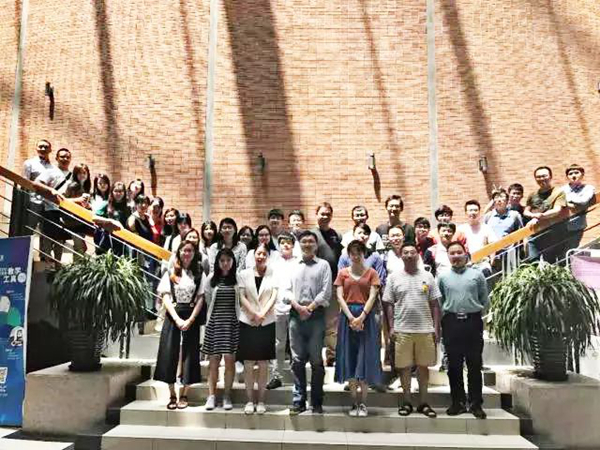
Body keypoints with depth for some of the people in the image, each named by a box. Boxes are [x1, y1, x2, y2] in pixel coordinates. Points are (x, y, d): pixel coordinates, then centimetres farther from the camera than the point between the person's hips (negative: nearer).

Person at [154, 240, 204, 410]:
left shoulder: (199, 275, 6)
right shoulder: (170, 274, 6)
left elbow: (200, 299, 0)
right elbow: (165, 298, -2)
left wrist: (190, 320, -13)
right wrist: (177, 319, -13)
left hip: (192, 318, 0)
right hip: (173, 317, 0)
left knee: (189, 355, 1)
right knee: (169, 355, -1)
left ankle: (183, 395, 12)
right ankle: (172, 395, 10)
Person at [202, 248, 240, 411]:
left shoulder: (238, 279, 1)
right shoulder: (211, 279, 4)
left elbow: (242, 300, 3)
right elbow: (208, 300, 10)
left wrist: (238, 317, 1)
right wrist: (216, 313, 11)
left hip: (232, 322, -1)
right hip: (214, 321, 1)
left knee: (230, 359, 0)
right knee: (213, 360, 4)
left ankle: (227, 396, 11)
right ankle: (211, 396, 11)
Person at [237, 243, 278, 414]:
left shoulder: (273, 274, 2)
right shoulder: (244, 274, 4)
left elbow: (274, 296, -4)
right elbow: (242, 296, -1)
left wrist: (263, 313, -16)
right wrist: (254, 313, -11)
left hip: (267, 322, 0)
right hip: (247, 322, 1)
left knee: (263, 364, 5)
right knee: (248, 363, 3)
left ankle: (261, 400, 15)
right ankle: (250, 399, 14)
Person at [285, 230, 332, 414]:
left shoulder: (323, 265, 6)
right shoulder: (293, 266, 14)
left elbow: (326, 292, -3)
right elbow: (287, 290, 8)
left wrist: (310, 308, -10)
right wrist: (298, 306, -8)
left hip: (316, 315, -2)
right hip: (296, 315, 3)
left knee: (316, 361, 1)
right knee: (297, 360, 4)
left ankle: (317, 403, 10)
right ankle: (299, 401, 12)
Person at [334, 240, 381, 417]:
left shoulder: (371, 272, 5)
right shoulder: (343, 273, 9)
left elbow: (372, 297, -4)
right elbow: (340, 297, 1)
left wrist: (361, 318, -15)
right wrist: (351, 317, -11)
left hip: (366, 316, -1)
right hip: (347, 316, 2)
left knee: (365, 359, -2)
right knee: (349, 358, 3)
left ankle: (363, 403, 5)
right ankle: (354, 402, 11)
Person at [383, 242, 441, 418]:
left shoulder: (427, 276, 6)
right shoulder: (394, 277, 3)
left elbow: (434, 304, 7)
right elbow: (389, 304, 3)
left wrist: (436, 327, 1)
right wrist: (391, 327, -3)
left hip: (425, 329, 1)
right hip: (402, 329, -1)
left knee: (423, 365, 8)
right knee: (404, 366, 5)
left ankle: (423, 402, 20)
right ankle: (406, 402, 18)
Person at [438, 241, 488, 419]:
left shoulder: (477, 275, 5)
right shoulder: (443, 277, 7)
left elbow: (485, 300, 9)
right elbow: (439, 302, 11)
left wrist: (475, 312, 6)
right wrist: (445, 317, 5)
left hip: (473, 321, -1)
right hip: (451, 323, 1)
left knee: (474, 365, 3)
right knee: (454, 365, 6)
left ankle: (476, 404, 12)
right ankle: (458, 402, 17)